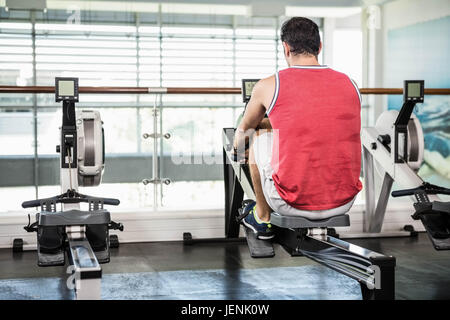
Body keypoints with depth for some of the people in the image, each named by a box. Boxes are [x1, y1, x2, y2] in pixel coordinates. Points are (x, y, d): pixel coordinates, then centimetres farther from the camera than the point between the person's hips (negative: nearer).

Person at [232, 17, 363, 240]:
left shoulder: (269, 86, -5)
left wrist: (239, 140, 42)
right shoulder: (349, 85, 5)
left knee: (257, 136, 24)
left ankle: (262, 218, 36)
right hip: (343, 203, 4)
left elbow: (245, 129, 17)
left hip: (293, 203, -3)